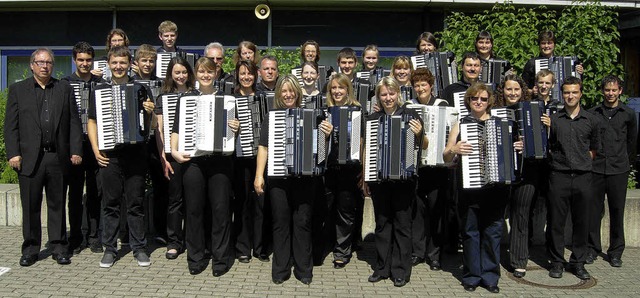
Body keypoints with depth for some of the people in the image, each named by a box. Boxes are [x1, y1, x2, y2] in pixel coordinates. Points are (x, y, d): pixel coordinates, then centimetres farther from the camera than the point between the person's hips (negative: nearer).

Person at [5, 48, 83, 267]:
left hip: (58, 158, 1)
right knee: (30, 206, 6)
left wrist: (76, 151, -2)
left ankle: (59, 247, 16)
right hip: (30, 158, 0)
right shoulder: (18, 90, 9)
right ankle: (31, 248, 17)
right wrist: (13, 153, -6)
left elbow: (74, 122, 6)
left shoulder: (65, 89, 11)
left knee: (57, 205, 7)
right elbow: (10, 125, 4)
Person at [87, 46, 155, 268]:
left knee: (136, 202, 4)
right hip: (109, 154, 1)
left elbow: (147, 125, 10)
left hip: (135, 152, -1)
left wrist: (149, 113, -13)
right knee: (110, 203, 7)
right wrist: (96, 149, -1)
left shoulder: (140, 90, 7)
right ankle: (110, 248, 17)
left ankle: (139, 248, 14)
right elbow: (92, 122, 11)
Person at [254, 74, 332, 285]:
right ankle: (280, 270, 17)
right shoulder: (271, 117, 8)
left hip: (304, 176, 0)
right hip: (278, 176, 0)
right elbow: (263, 147, 4)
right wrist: (259, 175, -4)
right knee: (281, 223, 5)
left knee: (302, 222, 3)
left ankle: (303, 269, 15)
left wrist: (326, 134, -13)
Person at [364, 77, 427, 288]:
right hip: (378, 178, 3)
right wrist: (365, 179, 11)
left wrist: (419, 134, -20)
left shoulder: (410, 116, -1)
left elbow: (424, 146, 1)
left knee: (402, 223, 5)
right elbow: (367, 150, 12)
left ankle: (401, 270, 15)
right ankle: (382, 267, 21)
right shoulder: (372, 119, 8)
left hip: (404, 178, -3)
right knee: (382, 223, 11)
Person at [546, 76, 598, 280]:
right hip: (559, 177, -1)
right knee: (556, 221, 3)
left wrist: (582, 163, 6)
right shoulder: (553, 119, 4)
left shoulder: (591, 120, 8)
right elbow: (546, 147, 11)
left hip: (583, 177, 1)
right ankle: (557, 262, 16)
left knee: (582, 222, 7)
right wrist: (557, 160, 1)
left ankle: (578, 262, 20)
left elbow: (593, 149, 16)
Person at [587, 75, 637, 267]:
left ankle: (616, 251, 17)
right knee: (594, 210, 4)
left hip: (618, 170, 0)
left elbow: (632, 140, 16)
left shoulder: (628, 114, 5)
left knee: (617, 211, 6)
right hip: (596, 169, 0)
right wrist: (590, 157, 7)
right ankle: (593, 248, 17)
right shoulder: (593, 113, 4)